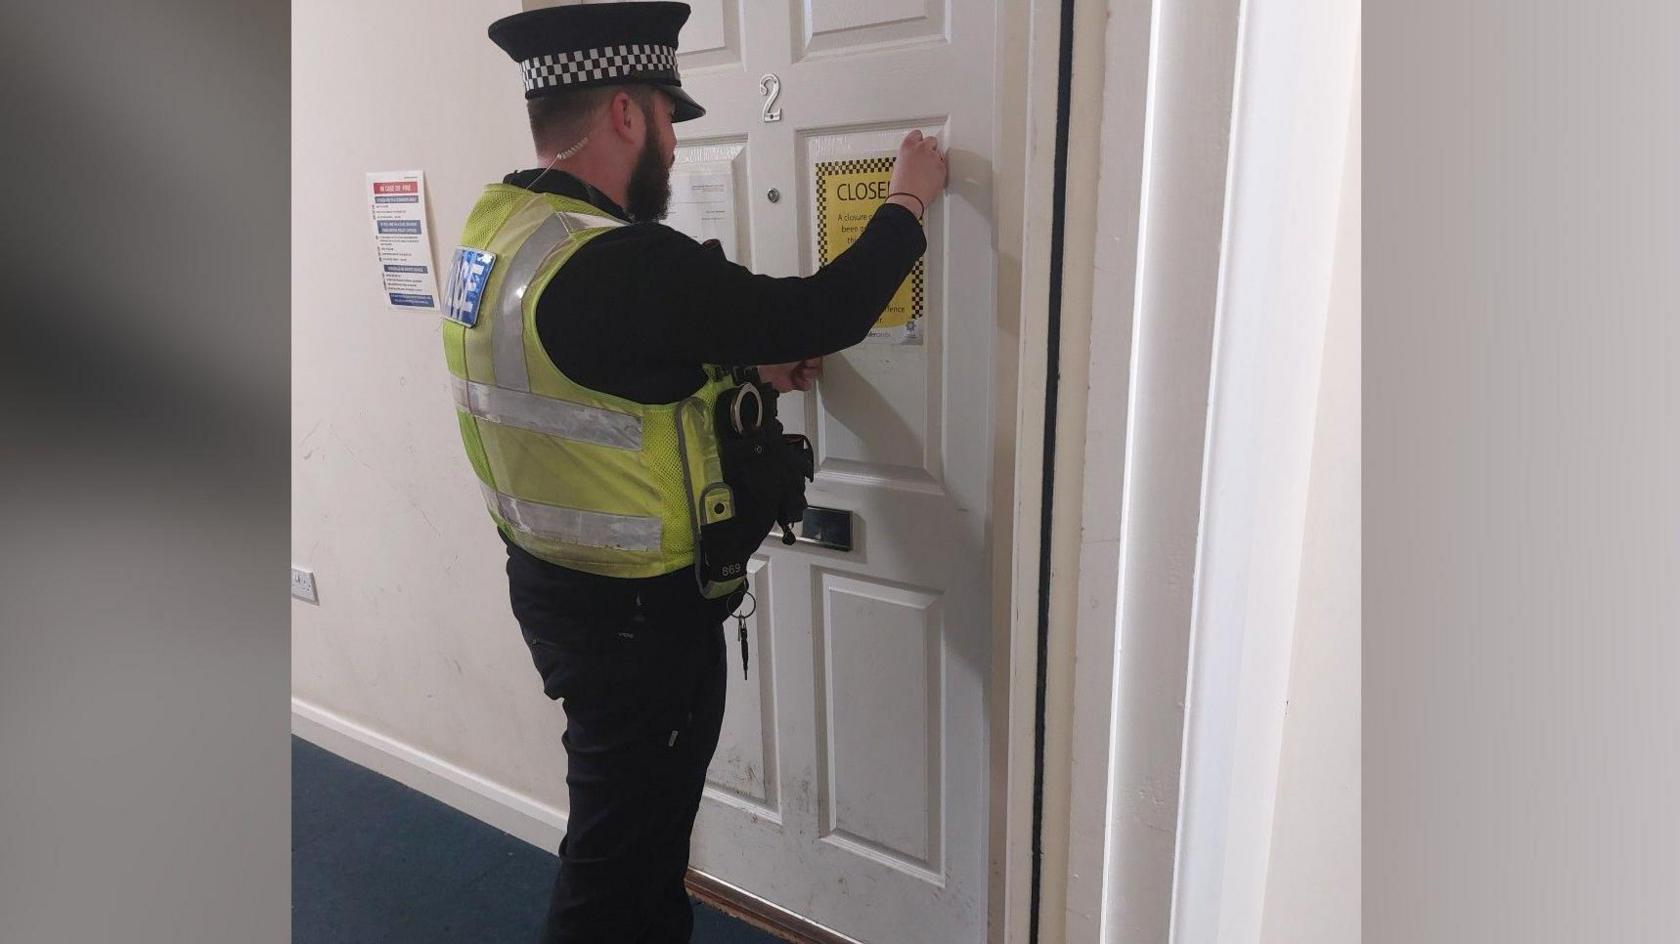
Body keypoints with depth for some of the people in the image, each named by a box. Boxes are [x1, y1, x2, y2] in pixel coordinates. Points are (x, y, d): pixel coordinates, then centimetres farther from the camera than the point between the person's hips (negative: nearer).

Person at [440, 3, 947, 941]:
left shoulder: (496, 231, 2)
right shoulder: (617, 263, -28)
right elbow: (823, 312, -20)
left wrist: (746, 373, 13)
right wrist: (908, 203, -4)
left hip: (558, 581, 9)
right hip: (639, 611, -9)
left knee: (643, 818, 28)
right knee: (621, 850, 13)